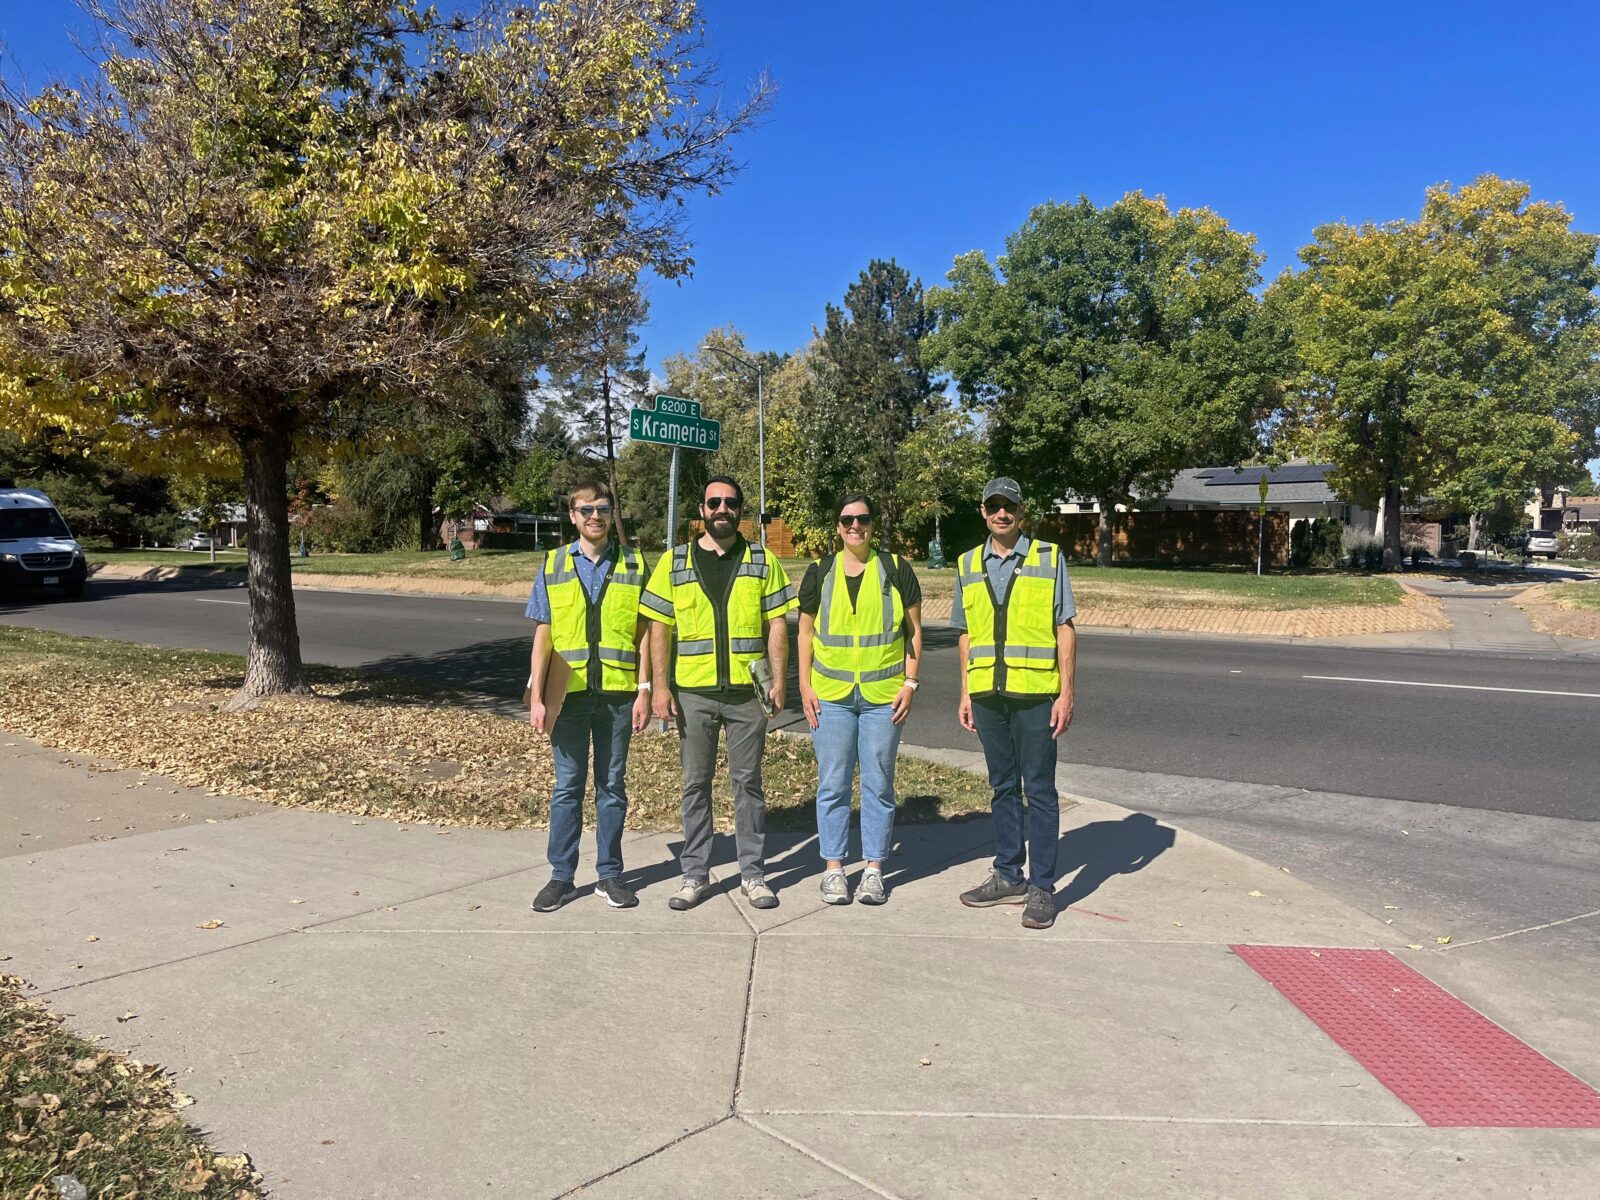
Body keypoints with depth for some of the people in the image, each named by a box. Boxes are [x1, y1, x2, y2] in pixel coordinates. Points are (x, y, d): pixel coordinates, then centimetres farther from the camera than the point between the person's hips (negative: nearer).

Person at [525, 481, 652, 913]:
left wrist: (644, 690, -3)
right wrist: (536, 696, -1)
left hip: (618, 691, 0)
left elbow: (643, 632, 4)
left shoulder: (634, 564, 4)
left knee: (612, 785, 9)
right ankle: (562, 877, 18)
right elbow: (543, 635, 4)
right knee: (567, 787, 7)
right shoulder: (553, 566, 4)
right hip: (569, 693, 0)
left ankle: (610, 874, 20)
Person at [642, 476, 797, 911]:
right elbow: (659, 629, 4)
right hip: (693, 692, 1)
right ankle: (695, 875, 19)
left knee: (748, 781, 7)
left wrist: (778, 680, -6)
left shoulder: (763, 561, 5)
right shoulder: (674, 562, 5)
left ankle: (753, 873, 18)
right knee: (696, 784, 8)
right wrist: (660, 686, -3)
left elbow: (776, 625, 3)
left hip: (747, 691, 0)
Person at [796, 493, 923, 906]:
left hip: (883, 696, -1)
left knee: (878, 785, 6)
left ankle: (874, 870, 17)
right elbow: (805, 632, 10)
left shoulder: (896, 569, 3)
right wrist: (805, 687, 2)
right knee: (832, 785, 5)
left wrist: (910, 682, -1)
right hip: (830, 696, 1)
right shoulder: (819, 573, 6)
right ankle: (834, 869, 16)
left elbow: (914, 630, 7)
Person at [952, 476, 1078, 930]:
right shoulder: (968, 565, 11)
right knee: (1003, 787, 13)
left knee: (1039, 789, 0)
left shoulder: (1048, 558, 0)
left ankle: (1042, 888, 8)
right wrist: (965, 694, 11)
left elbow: (1065, 629, -1)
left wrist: (1066, 692, -7)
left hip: (1035, 692, -4)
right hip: (988, 693, 4)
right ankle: (1008, 876, 24)